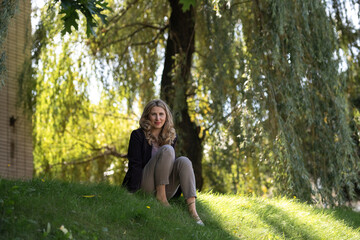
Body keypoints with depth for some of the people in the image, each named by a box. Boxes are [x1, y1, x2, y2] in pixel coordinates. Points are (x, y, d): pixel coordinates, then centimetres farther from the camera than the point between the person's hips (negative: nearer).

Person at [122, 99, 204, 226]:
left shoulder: (171, 137, 13)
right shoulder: (138, 135, -3)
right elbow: (135, 165, -10)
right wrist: (133, 193, -20)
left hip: (166, 187, 5)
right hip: (146, 188, -5)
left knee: (183, 161, -25)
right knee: (167, 150, -23)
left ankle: (192, 211, -38)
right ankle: (160, 196, -21)